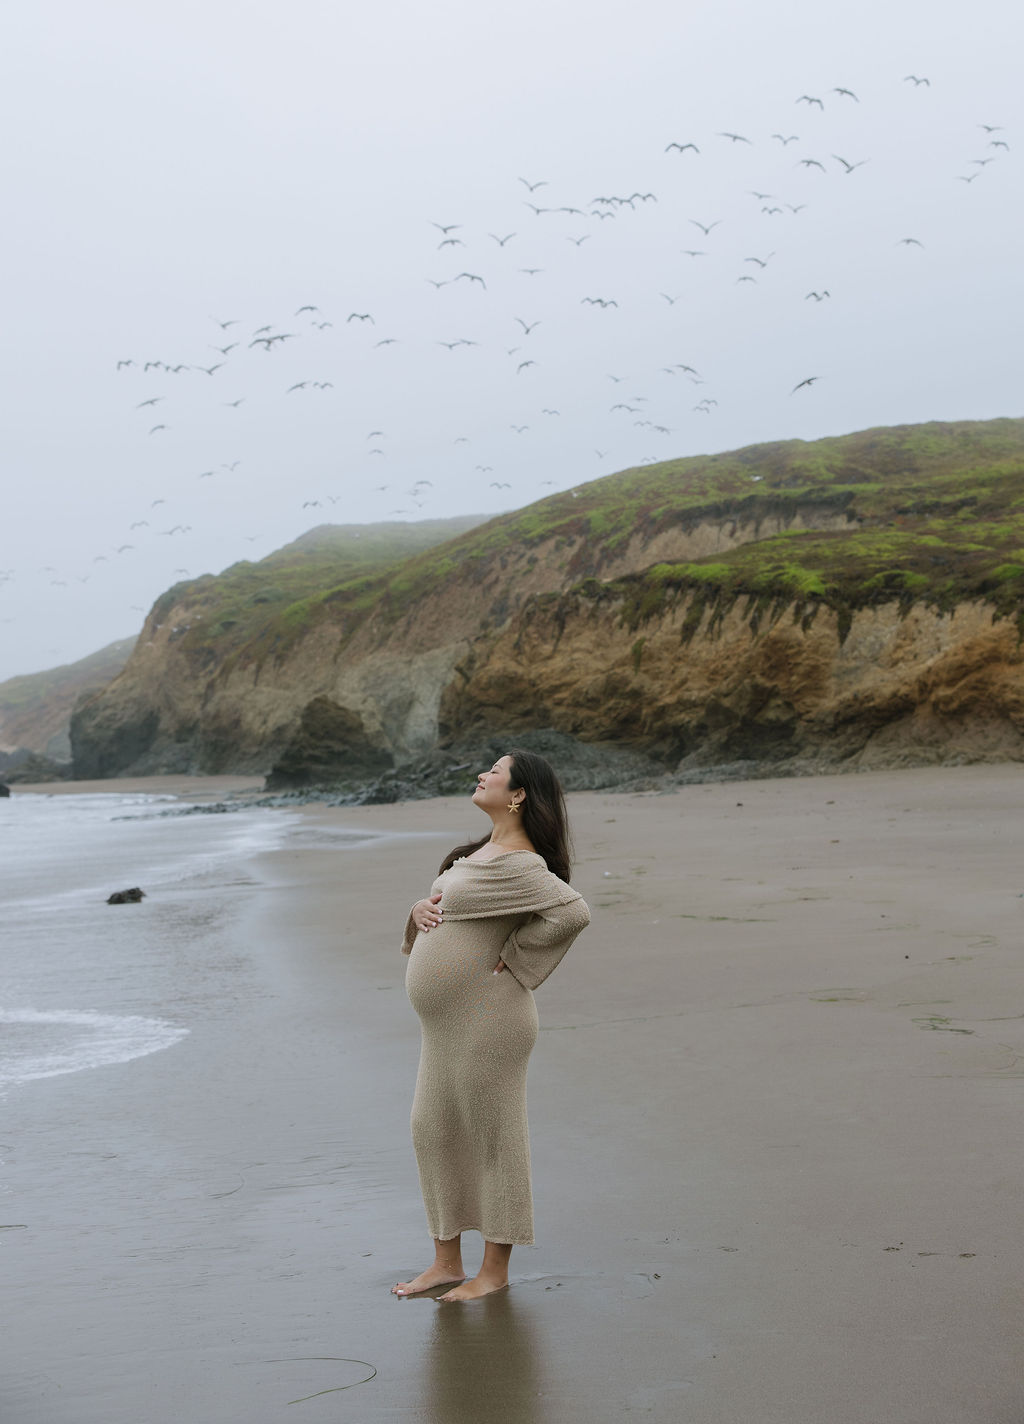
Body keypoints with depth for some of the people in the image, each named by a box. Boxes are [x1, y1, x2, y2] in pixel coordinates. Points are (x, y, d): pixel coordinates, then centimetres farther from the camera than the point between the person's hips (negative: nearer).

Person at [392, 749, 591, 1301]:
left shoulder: (515, 864, -18)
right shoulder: (483, 851, 13)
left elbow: (574, 911, -31)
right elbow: (442, 904, 23)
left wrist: (514, 956, -18)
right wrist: (419, 909, -2)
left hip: (485, 1024, -10)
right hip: (447, 1025, 10)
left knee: (492, 1137, 2)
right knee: (433, 1131, 14)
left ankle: (495, 1270, 16)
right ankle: (446, 1262, 26)